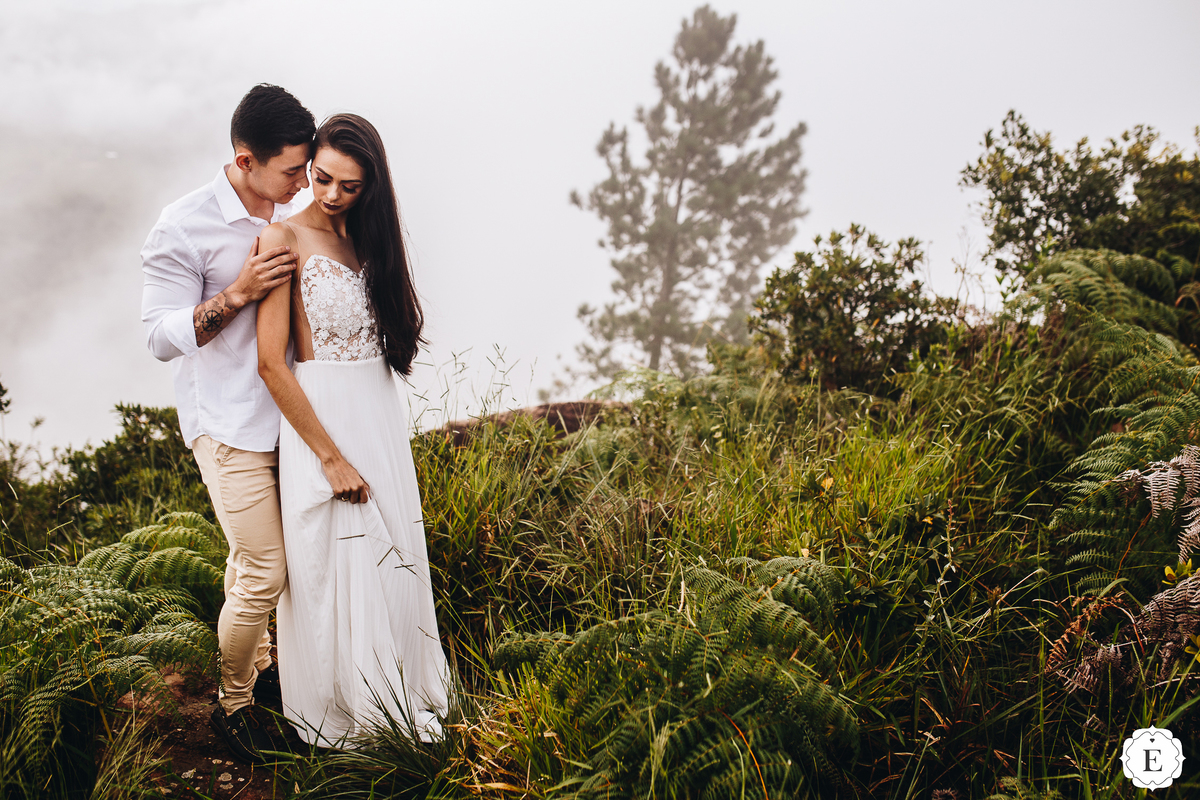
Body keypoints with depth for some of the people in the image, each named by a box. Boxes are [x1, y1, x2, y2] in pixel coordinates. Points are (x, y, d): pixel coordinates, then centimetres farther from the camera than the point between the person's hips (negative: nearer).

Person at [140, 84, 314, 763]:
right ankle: (233, 702, 15)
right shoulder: (186, 227, -16)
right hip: (230, 426, -6)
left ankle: (264, 662, 37)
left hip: (287, 417, 6)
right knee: (263, 573, -6)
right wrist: (239, 294, -24)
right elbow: (162, 337, -14)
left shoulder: (293, 215, 4)